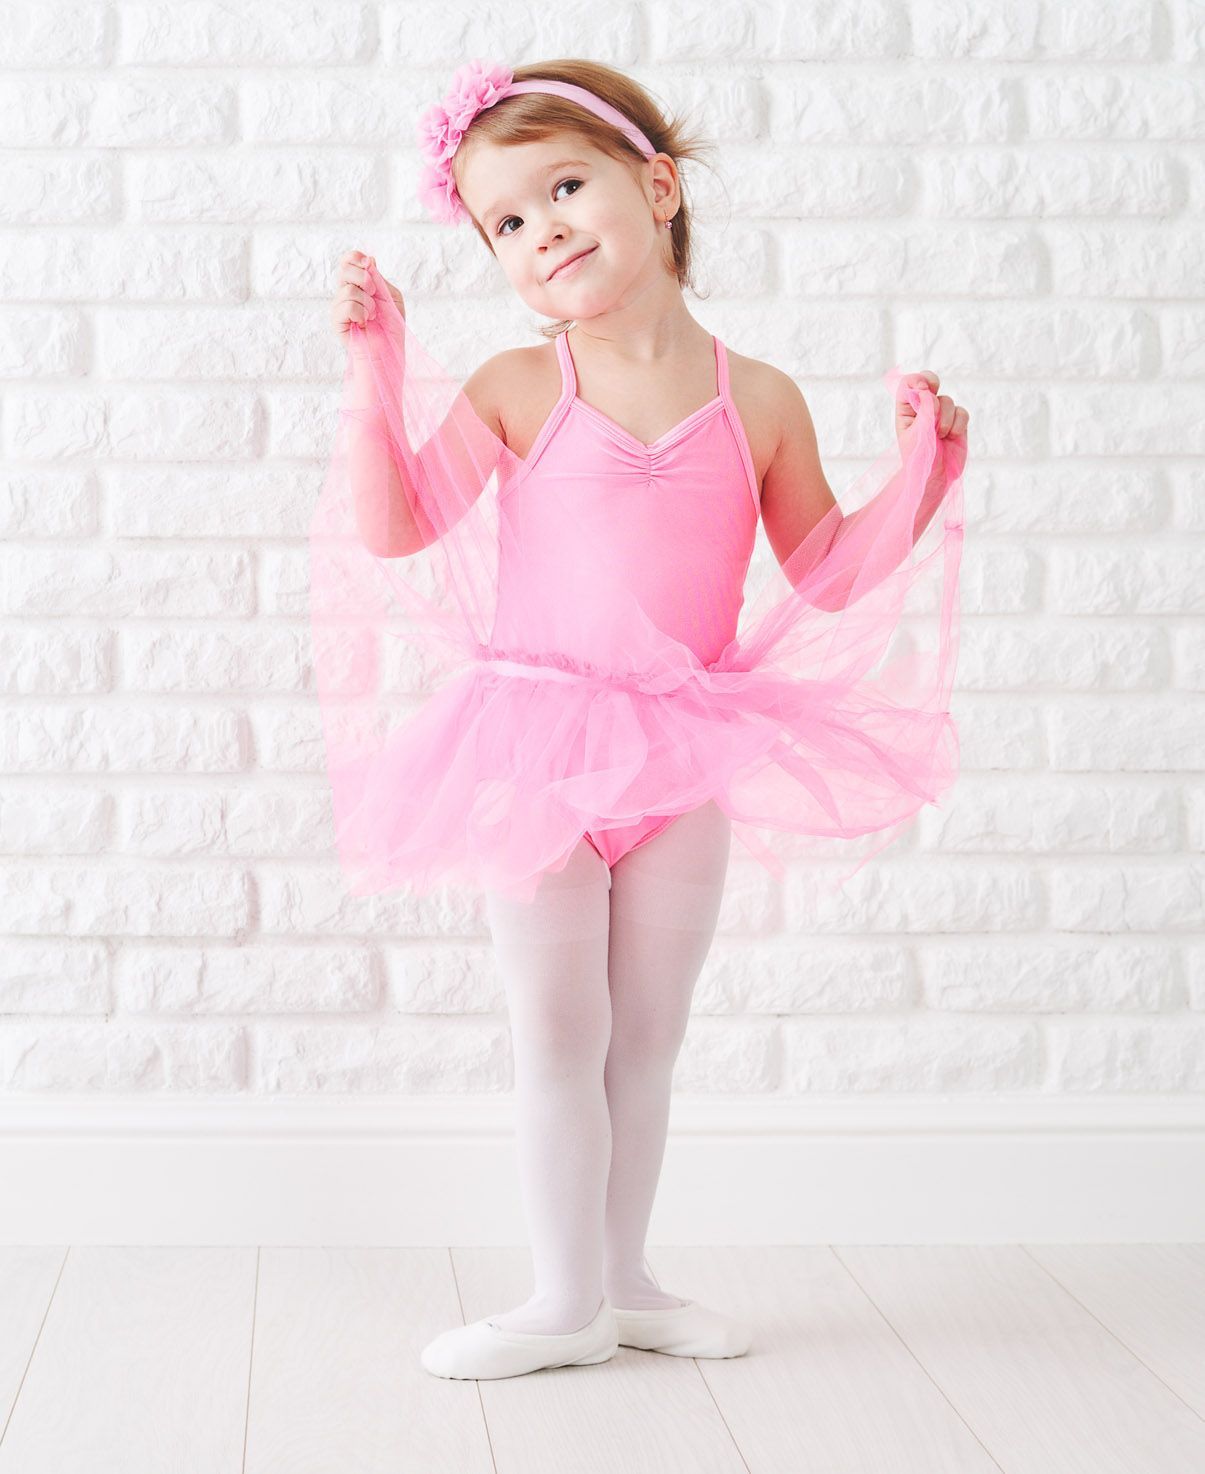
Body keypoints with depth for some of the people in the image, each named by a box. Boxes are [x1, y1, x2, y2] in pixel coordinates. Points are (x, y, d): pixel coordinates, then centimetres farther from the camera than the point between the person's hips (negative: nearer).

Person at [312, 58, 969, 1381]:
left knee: (647, 1037, 13)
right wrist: (376, 369, -13)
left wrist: (921, 462, -3)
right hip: (538, 755, -2)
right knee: (559, 1035, 4)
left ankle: (624, 1278, 26)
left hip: (682, 761, 2)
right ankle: (570, 1299, 13)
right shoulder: (518, 391, -5)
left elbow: (831, 575, 7)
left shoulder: (757, 402, -1)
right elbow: (396, 531, -7)